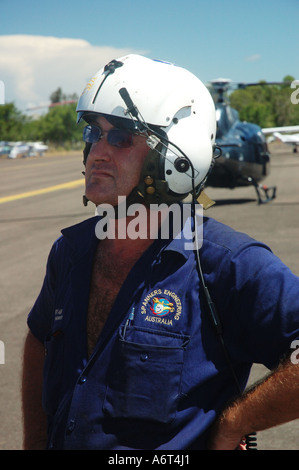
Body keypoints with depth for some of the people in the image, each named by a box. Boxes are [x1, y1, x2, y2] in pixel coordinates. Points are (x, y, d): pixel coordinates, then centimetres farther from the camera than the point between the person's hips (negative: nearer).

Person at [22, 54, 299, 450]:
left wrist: (230, 426, -21)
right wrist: (35, 442, 8)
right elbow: (40, 340, 14)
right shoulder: (71, 250, 0)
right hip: (60, 442, 5)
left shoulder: (227, 266, -21)